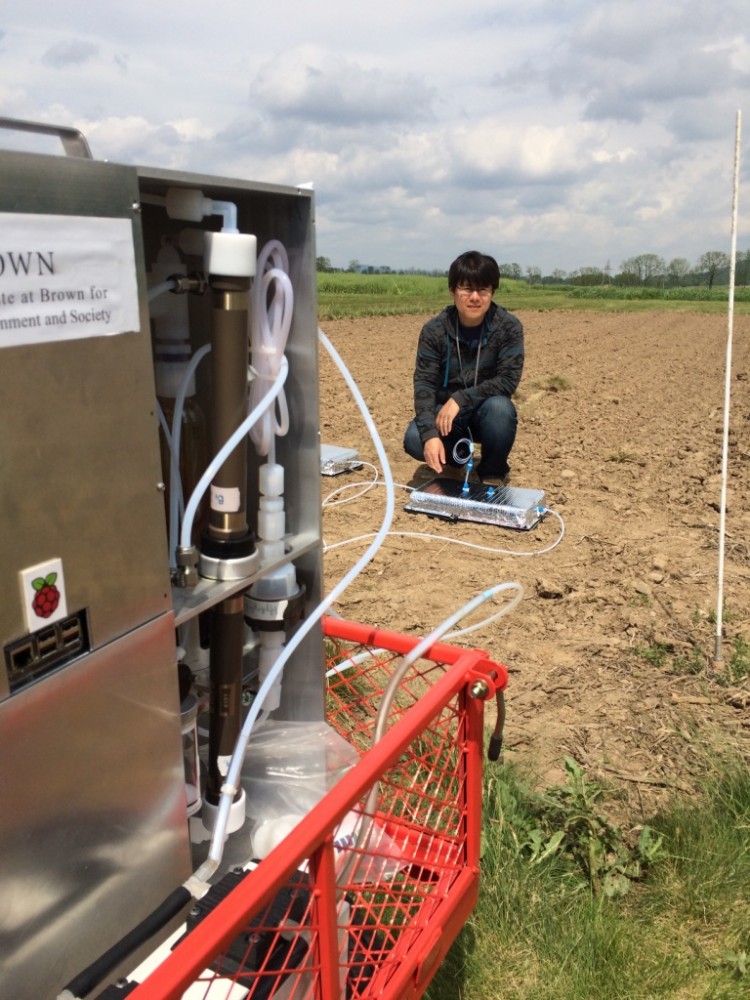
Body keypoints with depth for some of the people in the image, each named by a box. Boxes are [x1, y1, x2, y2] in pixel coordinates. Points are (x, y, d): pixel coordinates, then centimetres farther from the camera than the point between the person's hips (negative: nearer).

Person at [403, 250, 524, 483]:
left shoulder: (508, 327, -16)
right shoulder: (434, 329, -13)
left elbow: (508, 381, -20)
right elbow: (424, 383, -18)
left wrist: (461, 399, -30)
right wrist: (430, 434, -33)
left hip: (485, 411, -1)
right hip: (446, 412, 1)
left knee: (500, 408, -35)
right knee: (414, 440, -28)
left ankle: (493, 473, -6)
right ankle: (460, 458, 8)